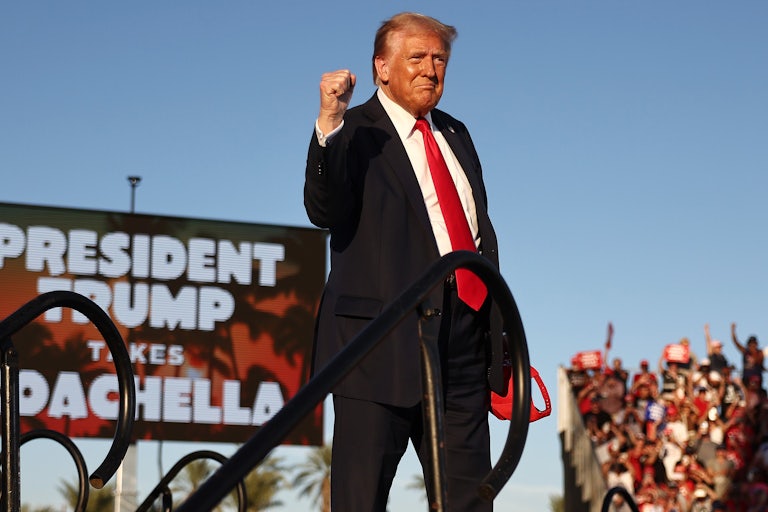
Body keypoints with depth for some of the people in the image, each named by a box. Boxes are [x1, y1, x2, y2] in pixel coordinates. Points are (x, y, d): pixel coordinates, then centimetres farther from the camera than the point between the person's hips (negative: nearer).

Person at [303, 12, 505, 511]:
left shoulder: (455, 134, 19)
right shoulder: (354, 133, -3)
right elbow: (324, 212, -20)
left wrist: (498, 329, 20)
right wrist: (329, 125, -33)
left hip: (464, 338, 7)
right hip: (386, 338, -6)